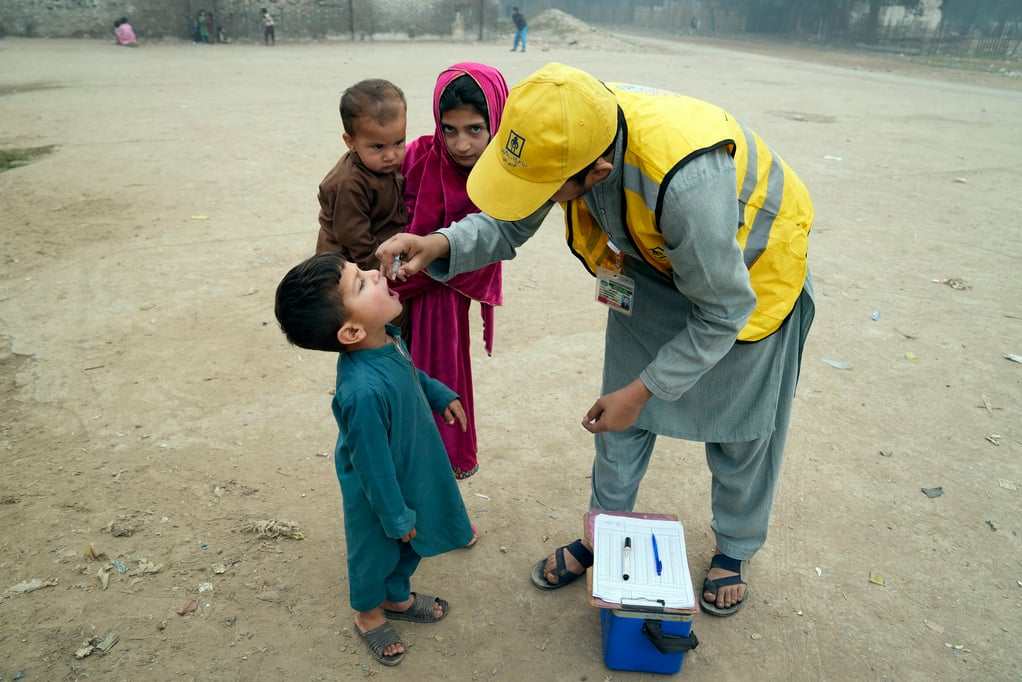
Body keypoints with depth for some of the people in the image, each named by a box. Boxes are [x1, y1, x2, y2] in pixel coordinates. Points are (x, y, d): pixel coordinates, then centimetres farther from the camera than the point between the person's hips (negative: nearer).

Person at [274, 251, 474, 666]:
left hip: (410, 473, 7)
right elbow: (373, 465, -29)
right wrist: (395, 516, -16)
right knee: (376, 554, 23)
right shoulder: (363, 392, -43)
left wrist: (440, 394, 16)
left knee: (411, 546, 30)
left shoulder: (387, 338, -17)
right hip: (377, 494, -7)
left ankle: (398, 597, 59)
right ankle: (369, 614, 53)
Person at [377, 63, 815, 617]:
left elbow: (723, 312, -30)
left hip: (748, 270, -5)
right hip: (653, 261, 5)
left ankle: (735, 548, 39)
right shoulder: (567, 129, -27)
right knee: (620, 412, 9)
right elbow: (509, 223, -12)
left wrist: (641, 391, -23)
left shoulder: (686, 180, -45)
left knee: (739, 424, 10)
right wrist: (441, 244, -32)